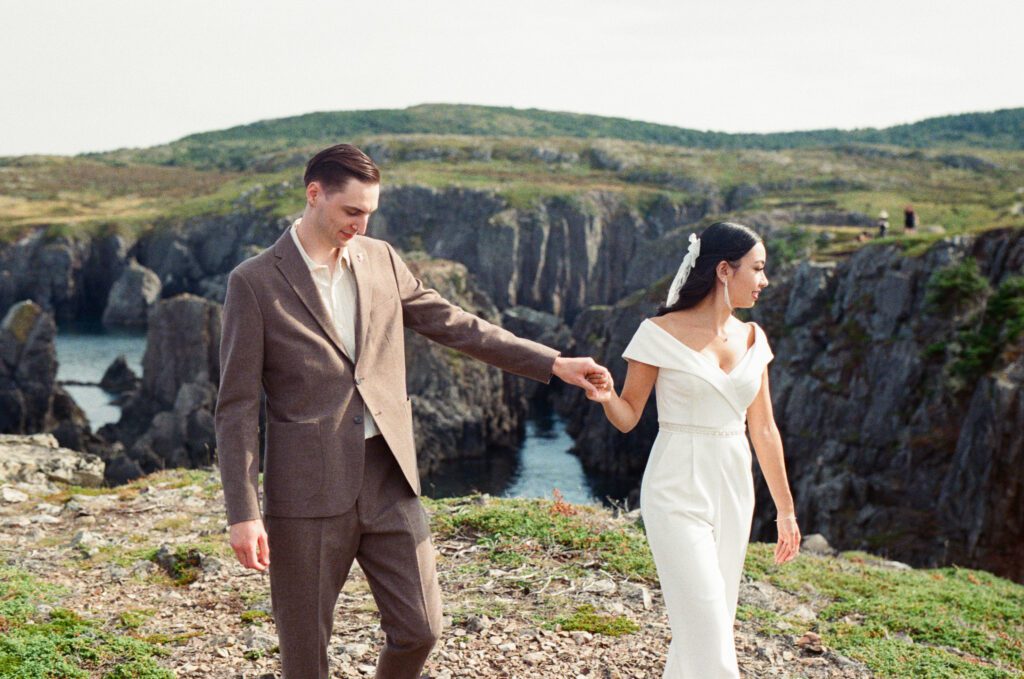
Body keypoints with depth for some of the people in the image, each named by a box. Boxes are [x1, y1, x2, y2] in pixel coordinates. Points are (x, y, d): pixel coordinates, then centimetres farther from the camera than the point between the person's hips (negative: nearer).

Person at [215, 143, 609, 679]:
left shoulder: (381, 260, 7)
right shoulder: (254, 282, -6)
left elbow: (457, 327, 12)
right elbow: (237, 407, -8)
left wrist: (553, 363, 6)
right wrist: (242, 513, -13)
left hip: (388, 480, 4)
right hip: (307, 489, -4)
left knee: (420, 628, 5)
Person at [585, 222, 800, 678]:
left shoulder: (751, 337, 7)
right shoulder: (661, 333, -8)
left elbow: (763, 429, 12)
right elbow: (628, 417, -3)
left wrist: (784, 508, 15)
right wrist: (606, 395, -26)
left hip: (733, 490, 6)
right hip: (678, 491, -6)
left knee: (703, 626, 10)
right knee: (707, 630, -10)